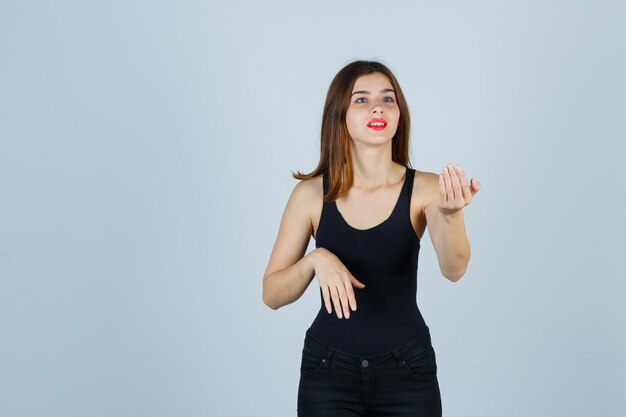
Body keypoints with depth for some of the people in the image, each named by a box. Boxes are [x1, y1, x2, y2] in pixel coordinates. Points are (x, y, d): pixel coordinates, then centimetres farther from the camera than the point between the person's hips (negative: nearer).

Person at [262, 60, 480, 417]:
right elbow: (272, 295, -3)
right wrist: (316, 259, -21)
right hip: (328, 372, 0)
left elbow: (453, 270, -23)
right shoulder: (312, 193, -6)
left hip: (407, 370, 0)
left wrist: (451, 213, -42)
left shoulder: (425, 188, -8)